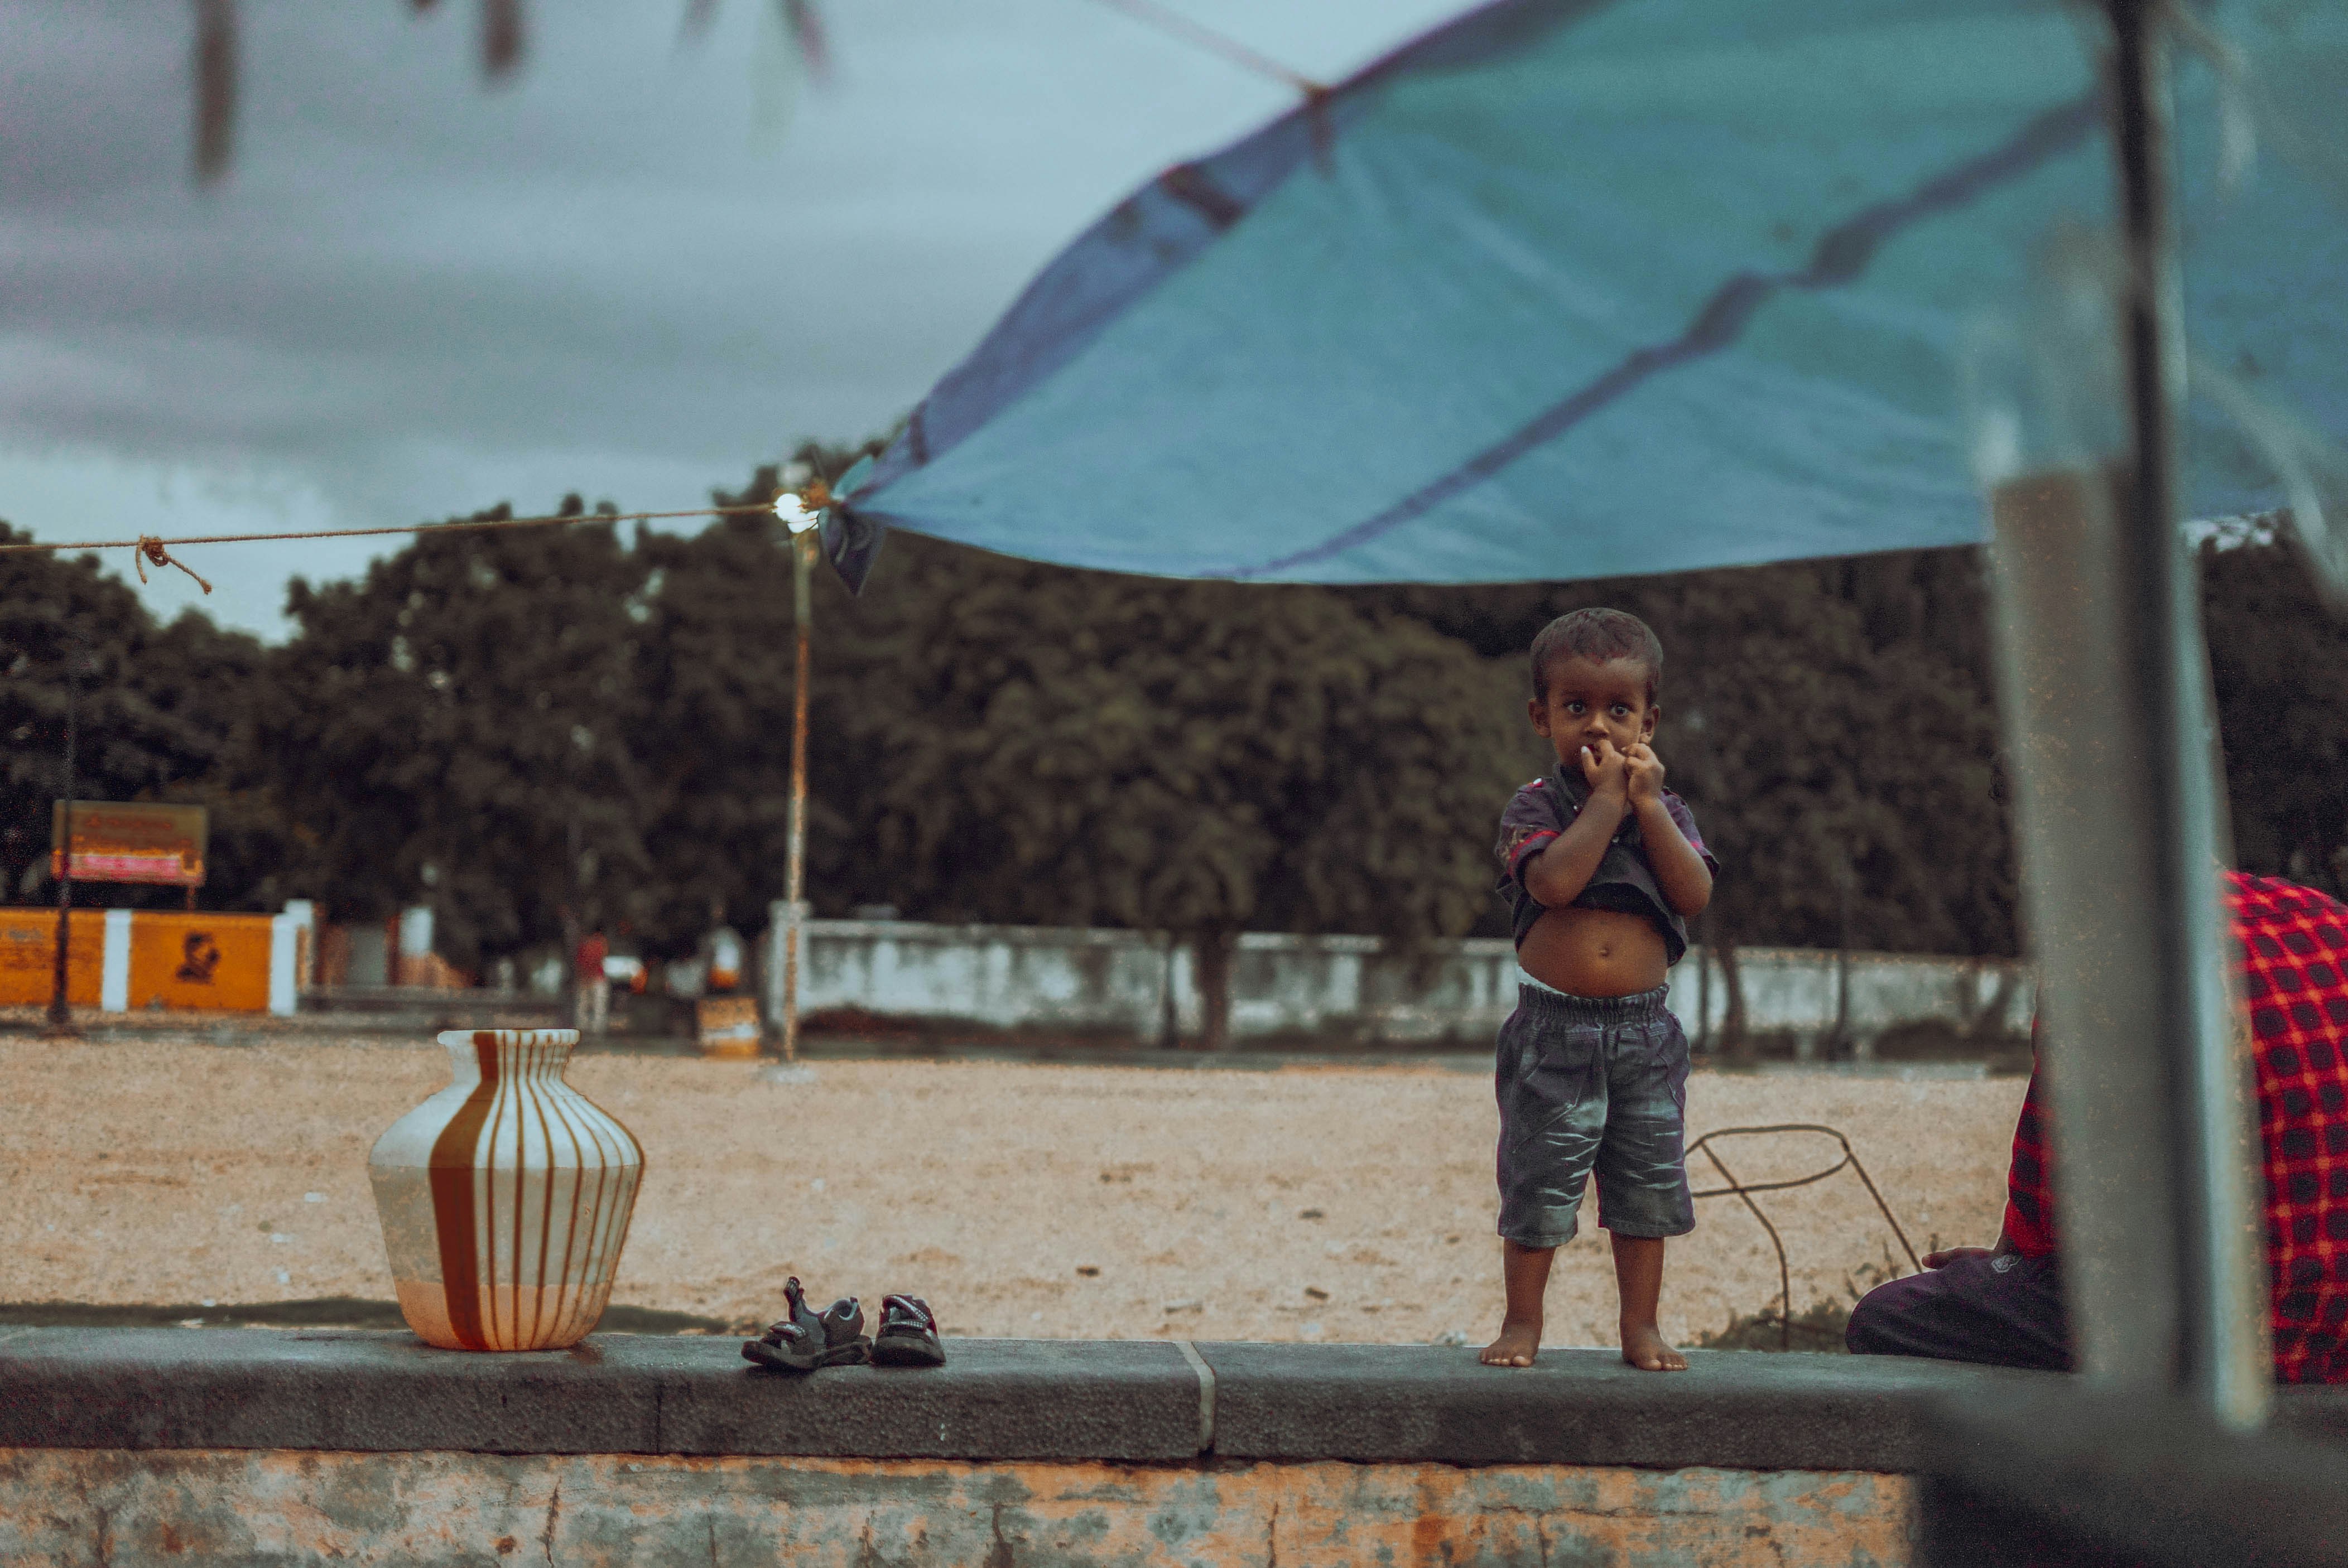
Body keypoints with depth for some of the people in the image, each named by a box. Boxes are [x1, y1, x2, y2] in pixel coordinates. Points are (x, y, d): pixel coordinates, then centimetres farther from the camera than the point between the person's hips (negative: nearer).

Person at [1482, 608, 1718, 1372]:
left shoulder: (1664, 808, 8)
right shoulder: (1535, 807, -3)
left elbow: (1695, 895, -9)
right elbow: (1555, 881, -23)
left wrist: (1648, 802, -11)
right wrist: (1607, 797, -17)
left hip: (1644, 1030, 3)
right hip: (1554, 1029, -3)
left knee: (1648, 1183, 8)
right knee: (1539, 1184, 2)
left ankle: (1641, 1325, 20)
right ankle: (1523, 1322, 15)